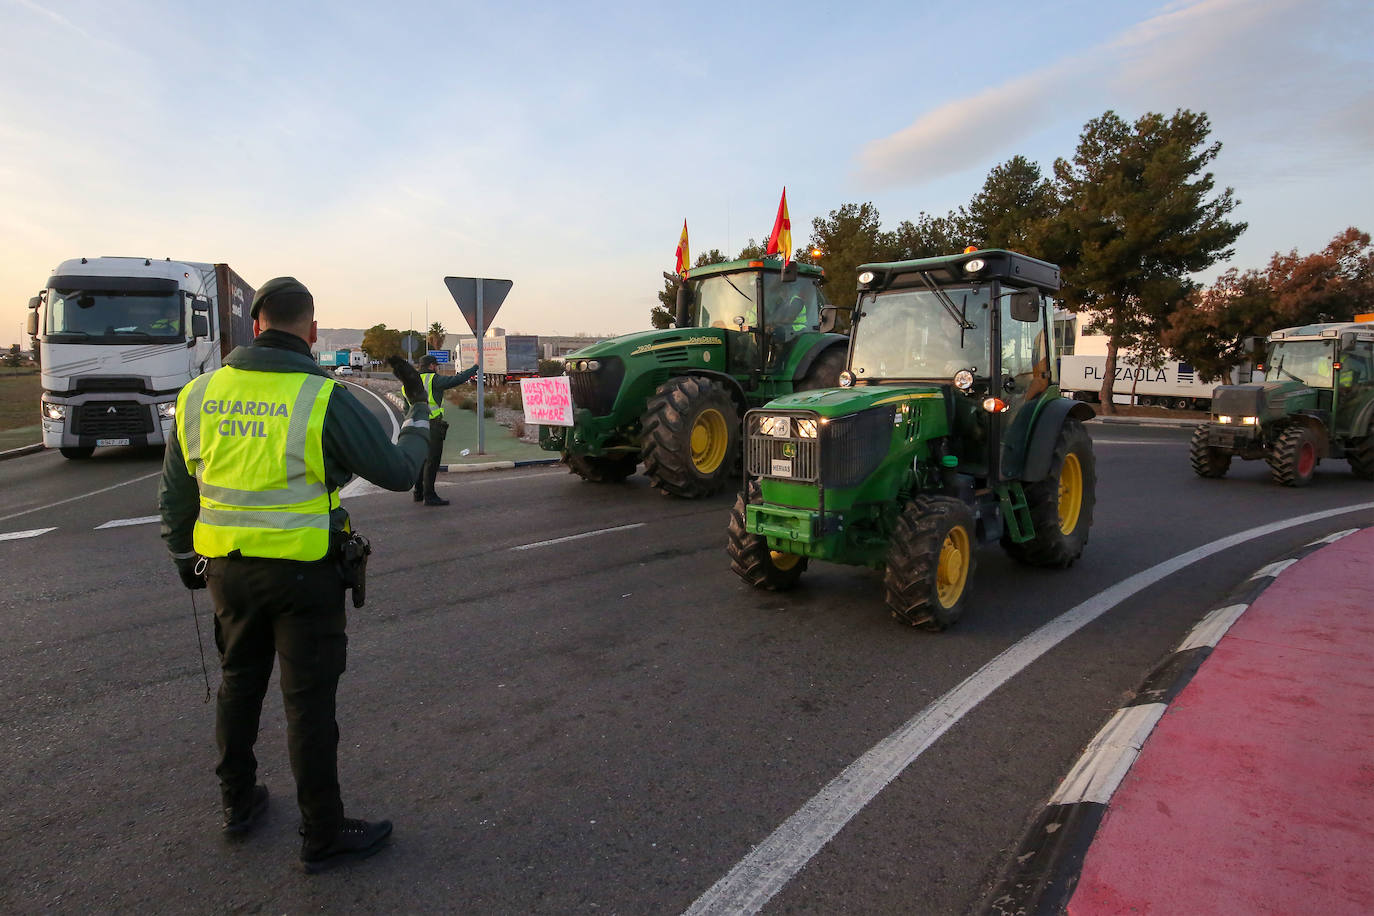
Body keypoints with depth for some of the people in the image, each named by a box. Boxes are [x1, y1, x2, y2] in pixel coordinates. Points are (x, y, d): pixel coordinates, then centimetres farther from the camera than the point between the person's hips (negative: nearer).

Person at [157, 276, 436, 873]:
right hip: (304, 574, -5)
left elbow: (175, 494, 11)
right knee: (308, 701, 5)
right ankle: (322, 837, 18)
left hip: (227, 570, 5)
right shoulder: (325, 399, -16)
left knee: (239, 683, 24)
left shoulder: (198, 396, 2)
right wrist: (420, 415, 7)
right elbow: (396, 471, -11)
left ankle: (238, 803, 41)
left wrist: (184, 556, 26)